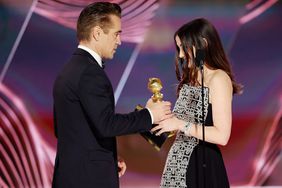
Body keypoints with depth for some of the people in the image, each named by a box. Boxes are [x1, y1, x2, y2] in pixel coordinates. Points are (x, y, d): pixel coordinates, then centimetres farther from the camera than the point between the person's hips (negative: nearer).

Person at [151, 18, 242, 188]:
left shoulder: (219, 78, -11)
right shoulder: (191, 78, 14)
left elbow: (222, 136, -18)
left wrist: (180, 124, -18)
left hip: (202, 165, -7)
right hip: (179, 161, 7)